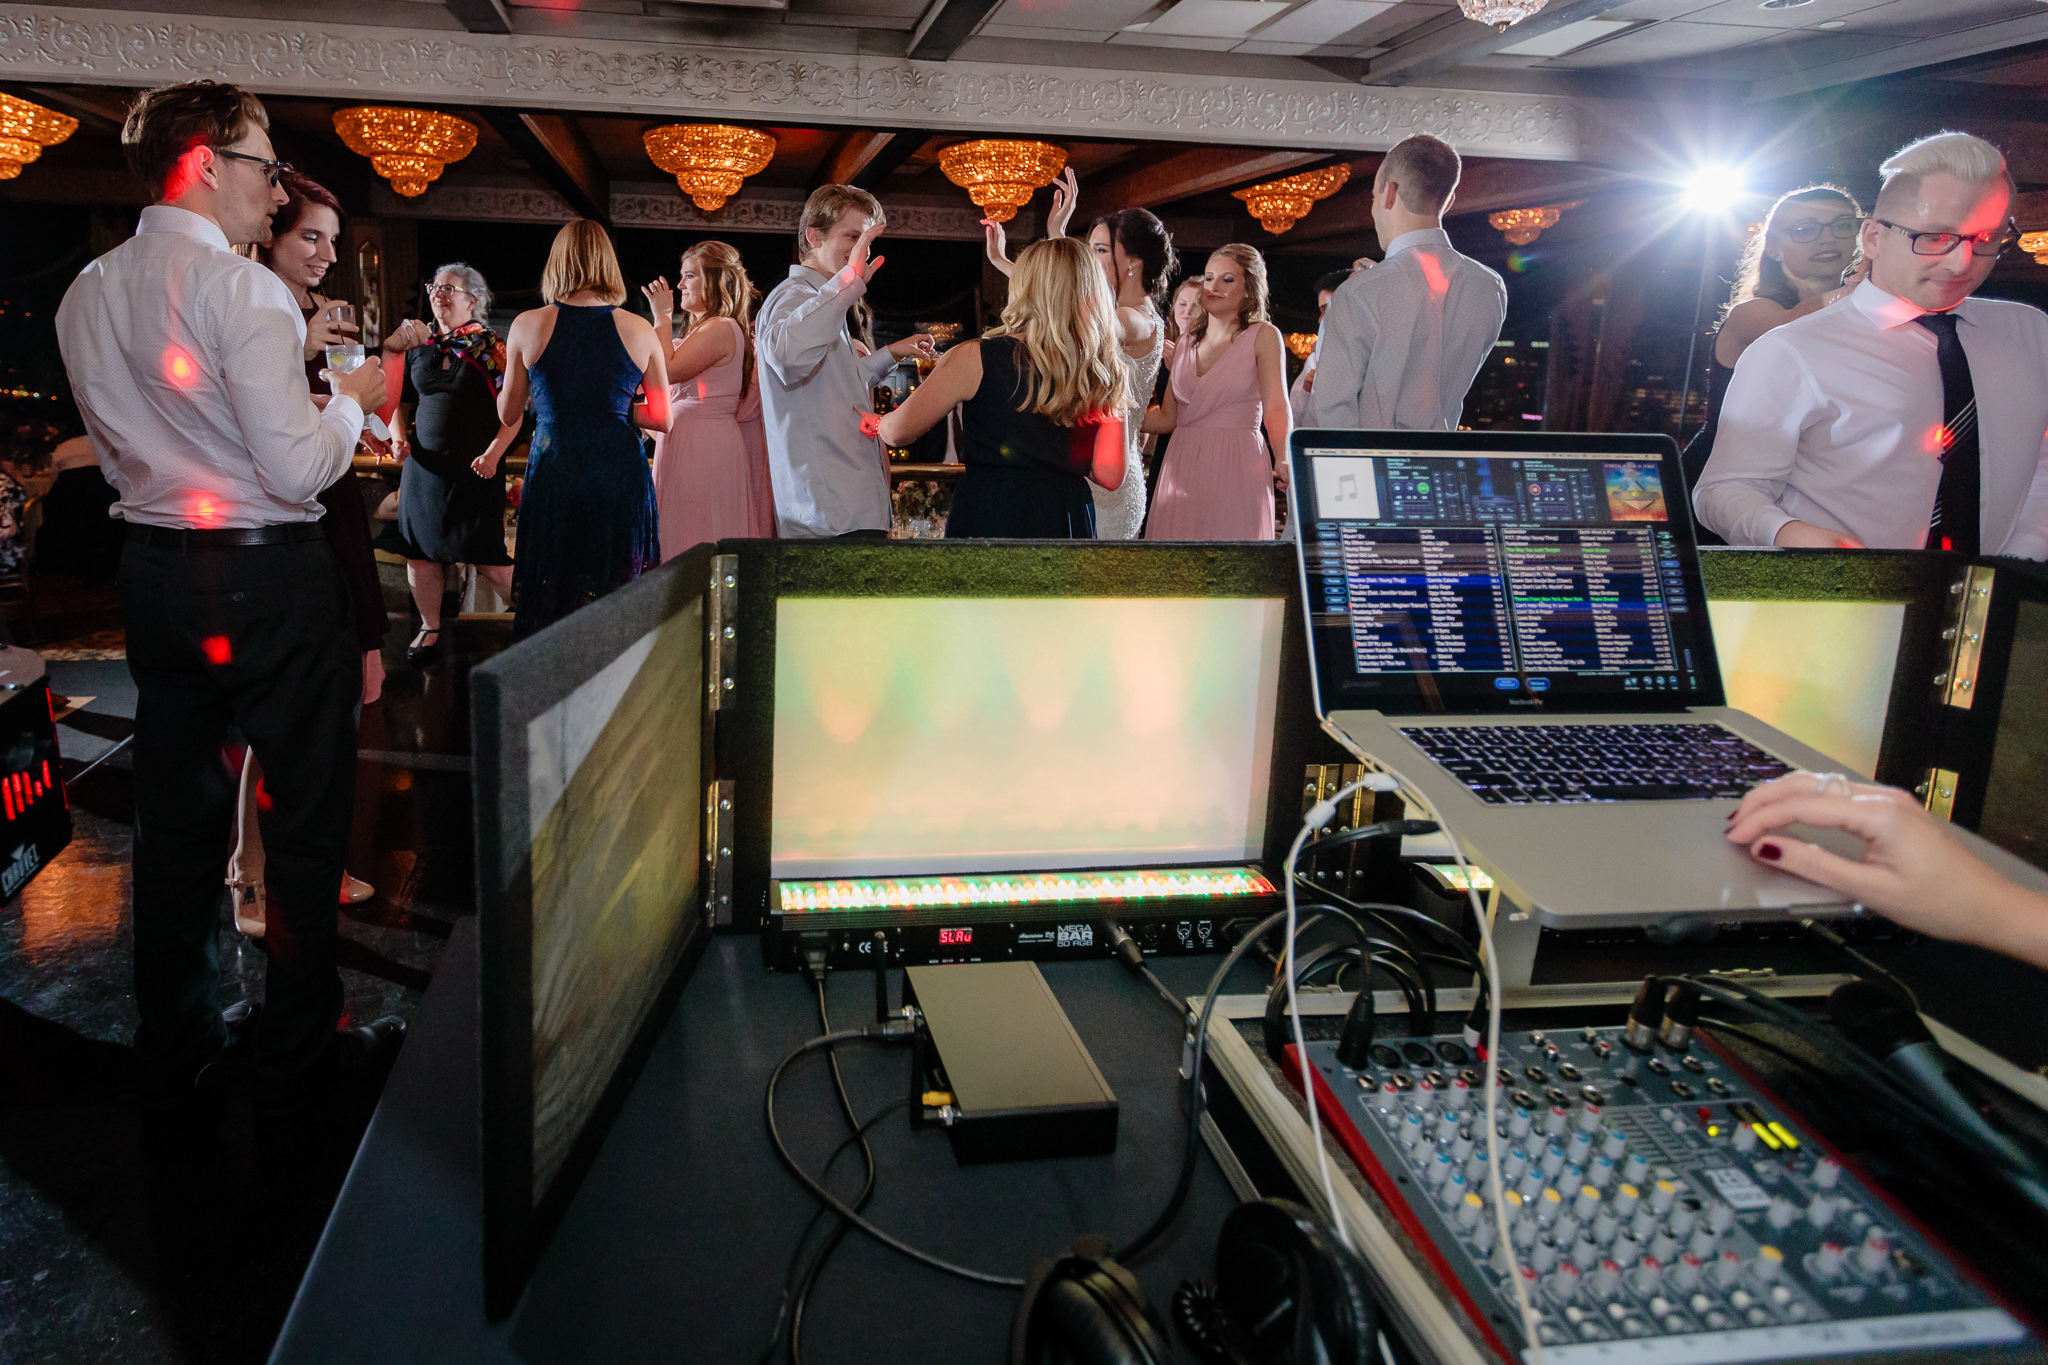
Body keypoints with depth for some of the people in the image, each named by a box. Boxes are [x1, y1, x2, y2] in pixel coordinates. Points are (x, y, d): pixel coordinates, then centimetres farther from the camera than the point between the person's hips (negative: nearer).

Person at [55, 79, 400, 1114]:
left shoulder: (87, 296, 9)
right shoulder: (243, 291, -15)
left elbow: (119, 454, 17)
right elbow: (296, 472, -20)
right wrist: (351, 400, -3)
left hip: (154, 567, 8)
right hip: (271, 576, -7)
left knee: (174, 814, 15)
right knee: (306, 814, 6)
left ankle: (174, 1054, 27)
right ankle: (295, 1053, 17)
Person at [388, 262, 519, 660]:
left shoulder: (490, 347, -4)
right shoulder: (417, 344, 10)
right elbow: (402, 399, 21)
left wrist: (493, 453, -17)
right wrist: (398, 433, 3)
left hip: (475, 469, -5)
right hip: (423, 465, 5)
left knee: (488, 560, -7)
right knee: (420, 551, 8)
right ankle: (429, 628, 26)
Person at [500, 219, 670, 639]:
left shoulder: (527, 326, -1)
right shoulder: (639, 332, -1)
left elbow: (508, 414, 8)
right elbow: (663, 419, 4)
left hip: (552, 475, 0)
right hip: (621, 476, 0)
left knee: (550, 600, 10)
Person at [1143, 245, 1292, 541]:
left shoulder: (1263, 335, 2)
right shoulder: (1187, 341, 17)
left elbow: (1277, 409, -8)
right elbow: (1167, 417, 16)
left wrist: (1284, 461, -24)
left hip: (1236, 469, -4)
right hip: (1183, 468, 4)